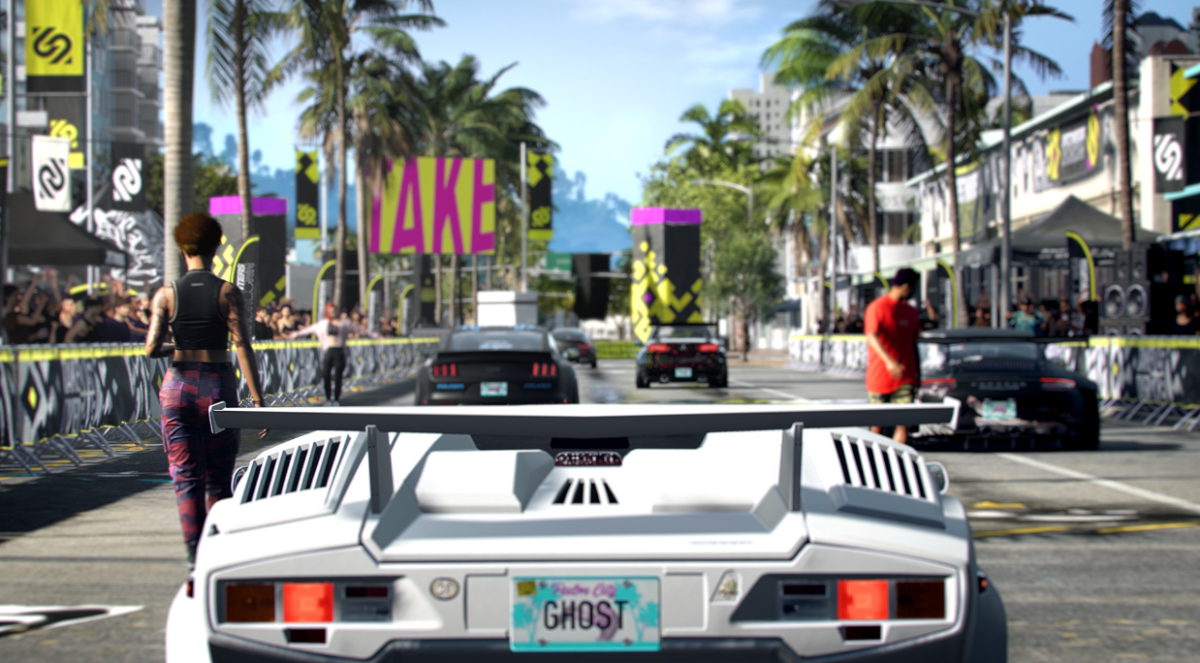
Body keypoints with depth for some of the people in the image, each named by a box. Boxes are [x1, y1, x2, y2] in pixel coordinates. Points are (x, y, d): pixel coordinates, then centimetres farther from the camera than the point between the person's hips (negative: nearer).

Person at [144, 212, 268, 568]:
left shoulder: (166, 294, -2)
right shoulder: (228, 293, -5)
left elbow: (151, 348, -9)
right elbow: (243, 348, -11)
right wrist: (258, 401, -11)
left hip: (178, 387, 1)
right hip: (219, 389, 0)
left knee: (187, 478, 3)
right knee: (219, 482, 12)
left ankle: (196, 557, -5)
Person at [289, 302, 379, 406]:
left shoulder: (344, 322, 8)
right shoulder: (323, 324, 12)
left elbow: (359, 329, 11)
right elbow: (309, 329, 19)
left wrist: (373, 335, 10)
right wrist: (297, 334, 21)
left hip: (339, 352, -1)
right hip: (328, 351, 1)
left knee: (338, 377, -2)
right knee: (326, 376, -3)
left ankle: (336, 399, 9)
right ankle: (328, 399, 11)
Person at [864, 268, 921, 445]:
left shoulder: (911, 312, 13)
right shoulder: (877, 307, -7)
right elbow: (872, 337, -20)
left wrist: (917, 373, 16)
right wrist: (889, 361, -33)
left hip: (905, 376, 4)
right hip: (880, 376, -4)